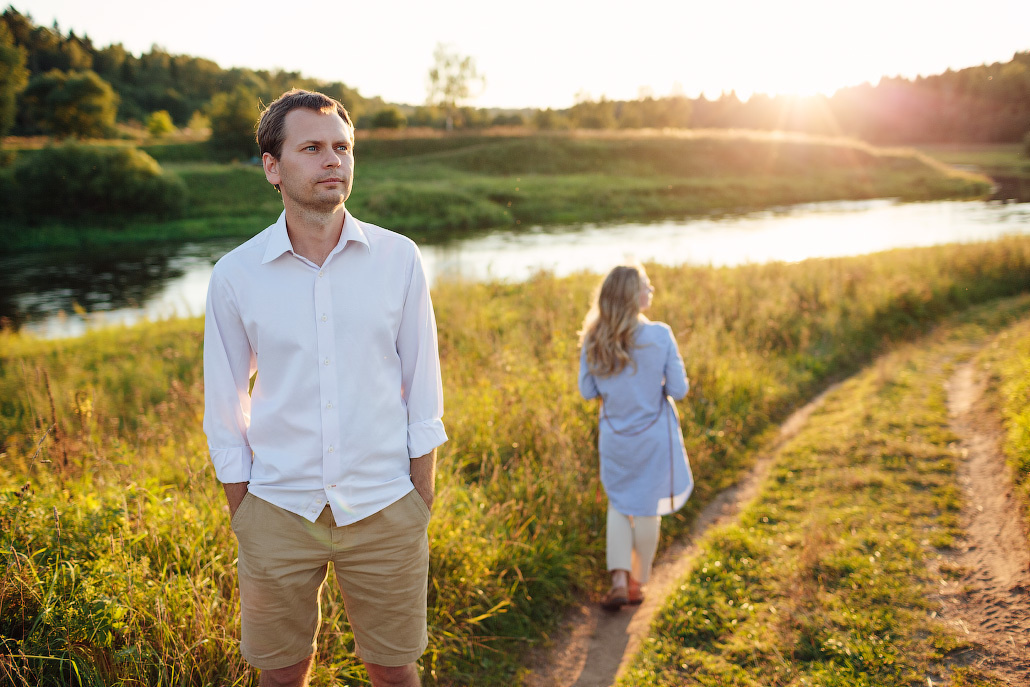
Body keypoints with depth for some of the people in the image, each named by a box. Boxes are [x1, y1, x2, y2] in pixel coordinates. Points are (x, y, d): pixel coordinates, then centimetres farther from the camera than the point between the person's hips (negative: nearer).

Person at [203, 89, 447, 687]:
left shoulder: (399, 260, -5)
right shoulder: (236, 275, -5)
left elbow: (423, 394, 1)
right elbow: (226, 415, 3)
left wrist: (422, 507, 1)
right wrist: (242, 522, 4)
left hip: (384, 506, 0)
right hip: (279, 509, 0)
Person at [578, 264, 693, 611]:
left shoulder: (593, 341, -8)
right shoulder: (660, 335, -17)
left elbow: (588, 391, -2)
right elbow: (678, 389, -12)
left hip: (614, 439, 2)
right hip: (654, 437, -2)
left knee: (619, 505, 19)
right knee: (647, 510, 14)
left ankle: (619, 580, 9)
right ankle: (637, 583, 27)